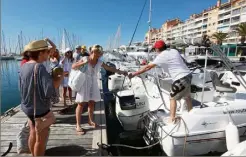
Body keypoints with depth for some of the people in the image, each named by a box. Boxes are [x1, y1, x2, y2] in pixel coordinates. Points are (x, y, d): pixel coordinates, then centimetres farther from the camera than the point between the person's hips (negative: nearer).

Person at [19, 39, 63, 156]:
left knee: (33, 134, 25)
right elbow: (49, 90, -32)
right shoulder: (39, 67, -26)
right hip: (40, 110, -8)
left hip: (28, 107, 9)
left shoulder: (24, 66, 0)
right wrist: (61, 76, -19)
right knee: (41, 139, 9)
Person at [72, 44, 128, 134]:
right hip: (84, 83, -4)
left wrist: (121, 72, 5)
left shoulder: (99, 62, 2)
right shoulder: (85, 59, -9)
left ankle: (90, 121, 30)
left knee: (92, 102, 11)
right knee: (81, 104, -2)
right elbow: (73, 66, -9)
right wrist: (84, 63, -22)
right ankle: (78, 125, 7)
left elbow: (110, 68, 8)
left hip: (93, 84, 5)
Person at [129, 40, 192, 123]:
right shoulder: (174, 51, 10)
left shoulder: (161, 56, -11)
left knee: (172, 98, 6)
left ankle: (172, 119, 10)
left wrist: (134, 74, -7)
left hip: (180, 79, -8)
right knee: (187, 96, 25)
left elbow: (148, 67, -11)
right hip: (188, 75, 8)